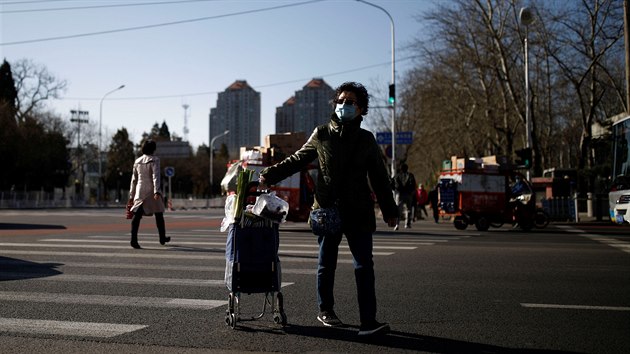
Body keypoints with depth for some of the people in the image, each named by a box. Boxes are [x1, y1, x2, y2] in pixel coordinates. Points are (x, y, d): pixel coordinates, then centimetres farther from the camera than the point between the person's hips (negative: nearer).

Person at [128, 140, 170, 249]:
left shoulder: (137, 161, 11)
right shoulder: (154, 160, -6)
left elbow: (134, 179, 15)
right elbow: (156, 176, -18)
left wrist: (131, 195, 20)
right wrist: (157, 191, -26)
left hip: (139, 191, 4)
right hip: (152, 191, -4)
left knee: (137, 215, -6)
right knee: (159, 214, 13)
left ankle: (134, 239, -23)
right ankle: (162, 238, 26)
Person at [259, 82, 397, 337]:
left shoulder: (366, 139, 8)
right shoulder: (322, 134, 5)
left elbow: (379, 178, 12)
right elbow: (298, 160, 13)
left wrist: (389, 211, 10)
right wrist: (271, 174, 2)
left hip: (358, 213, 1)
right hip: (328, 210, 0)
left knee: (364, 267, -6)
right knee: (327, 265, 12)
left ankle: (368, 322, -6)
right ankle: (325, 311, 31)